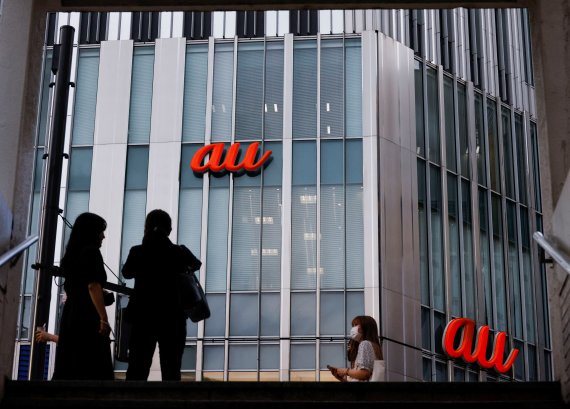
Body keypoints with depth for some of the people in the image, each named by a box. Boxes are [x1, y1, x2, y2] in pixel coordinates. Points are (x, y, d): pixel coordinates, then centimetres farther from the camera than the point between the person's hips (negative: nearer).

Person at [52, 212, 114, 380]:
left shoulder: (71, 254, 19)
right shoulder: (91, 251, -6)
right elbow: (93, 286, -16)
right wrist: (104, 320, -21)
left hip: (70, 315, 8)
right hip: (88, 318, -8)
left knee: (67, 369, 4)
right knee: (94, 372, -10)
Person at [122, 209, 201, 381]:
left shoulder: (137, 252, -4)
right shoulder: (179, 252, -4)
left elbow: (126, 273, 15)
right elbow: (196, 264, 17)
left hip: (143, 317, 1)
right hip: (172, 318, -1)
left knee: (137, 370, 4)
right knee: (171, 371, 3)